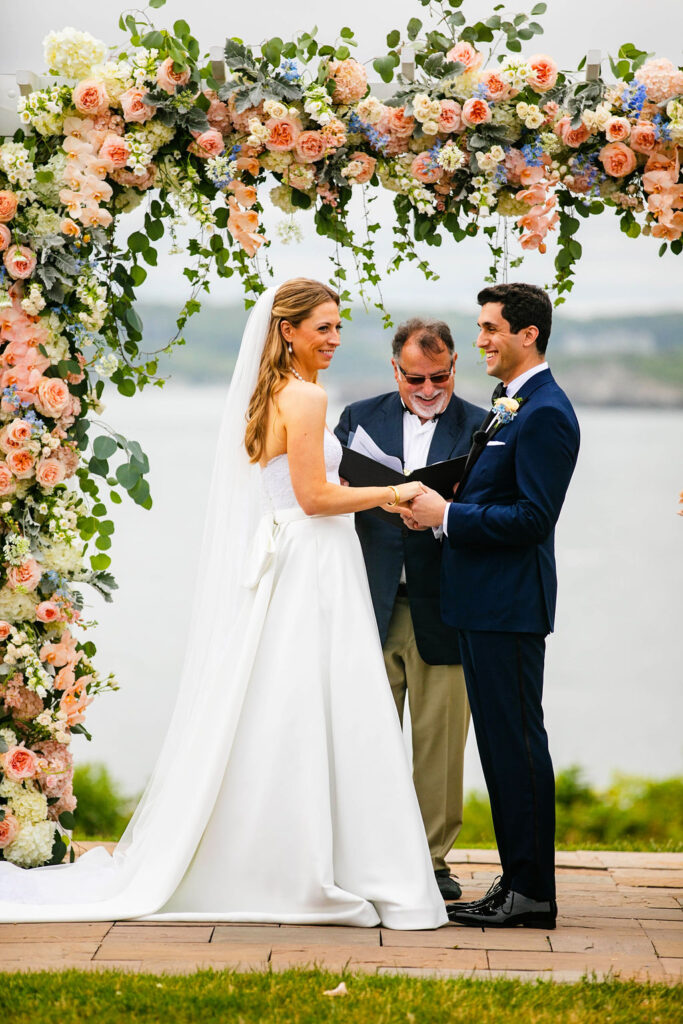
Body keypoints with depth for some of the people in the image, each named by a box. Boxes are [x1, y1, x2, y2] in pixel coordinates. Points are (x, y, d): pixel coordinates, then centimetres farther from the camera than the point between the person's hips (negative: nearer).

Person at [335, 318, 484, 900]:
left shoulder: (480, 428, 4)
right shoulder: (360, 419, 10)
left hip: (443, 609, -1)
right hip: (373, 606, 1)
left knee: (440, 740, 4)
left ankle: (433, 857, 15)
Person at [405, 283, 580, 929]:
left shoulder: (544, 414, -15)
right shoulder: (509, 408, 17)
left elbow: (533, 518, -21)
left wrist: (447, 514, -16)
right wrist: (441, 508, 6)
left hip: (509, 608, -10)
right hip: (482, 605, 10)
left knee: (517, 744, -5)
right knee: (498, 743, 13)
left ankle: (532, 891, 1)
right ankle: (517, 881, 20)